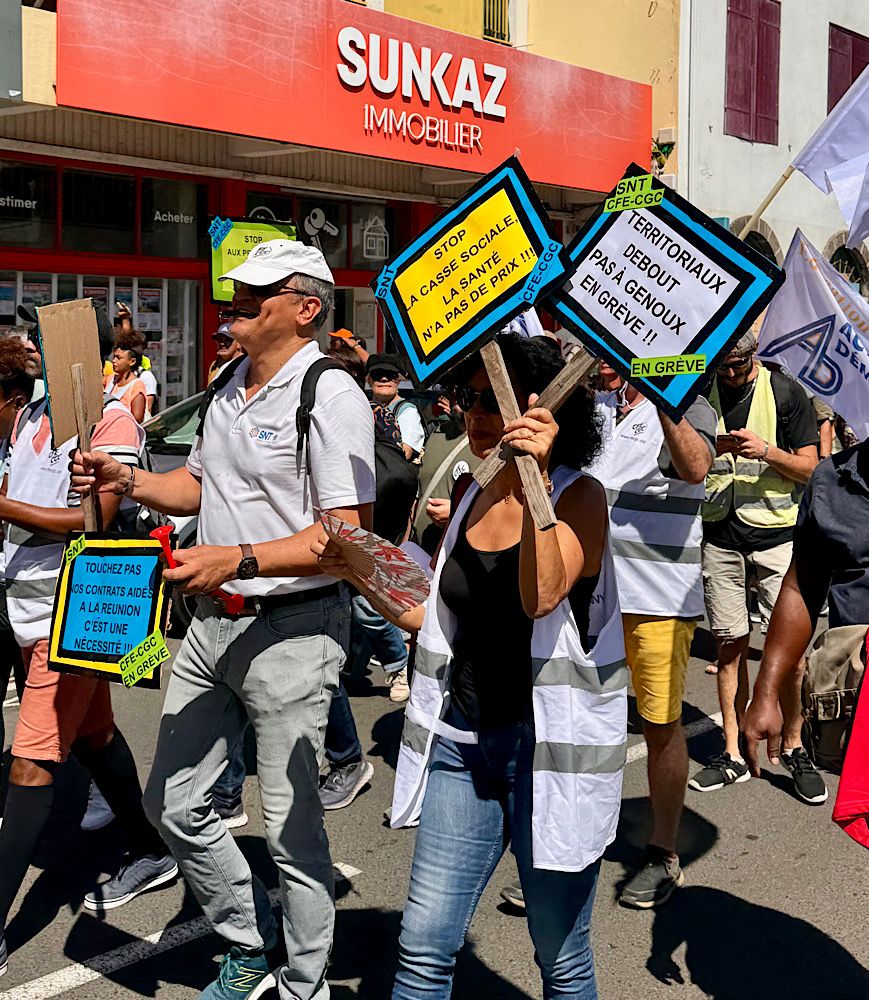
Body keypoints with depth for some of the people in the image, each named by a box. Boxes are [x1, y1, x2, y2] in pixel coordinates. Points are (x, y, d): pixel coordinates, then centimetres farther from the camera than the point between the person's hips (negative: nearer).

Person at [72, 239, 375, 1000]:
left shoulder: (331, 395, -15)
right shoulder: (228, 387, 12)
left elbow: (349, 536, -20)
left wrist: (238, 559, -27)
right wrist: (127, 481, 7)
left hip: (294, 629, -9)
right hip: (214, 622, 9)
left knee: (291, 826, 2)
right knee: (173, 802, 16)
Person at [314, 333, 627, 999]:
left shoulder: (579, 496, -9)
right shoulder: (473, 495, 9)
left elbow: (541, 596, -26)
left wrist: (536, 479, -33)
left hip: (549, 745, -5)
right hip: (462, 740, 6)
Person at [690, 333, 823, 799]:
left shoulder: (785, 392, 1)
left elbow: (809, 467, 1)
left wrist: (766, 451, -16)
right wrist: (711, 449, -9)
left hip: (776, 533, -2)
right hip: (718, 536, 2)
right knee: (730, 646, 6)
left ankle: (793, 745, 11)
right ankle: (733, 755, 13)